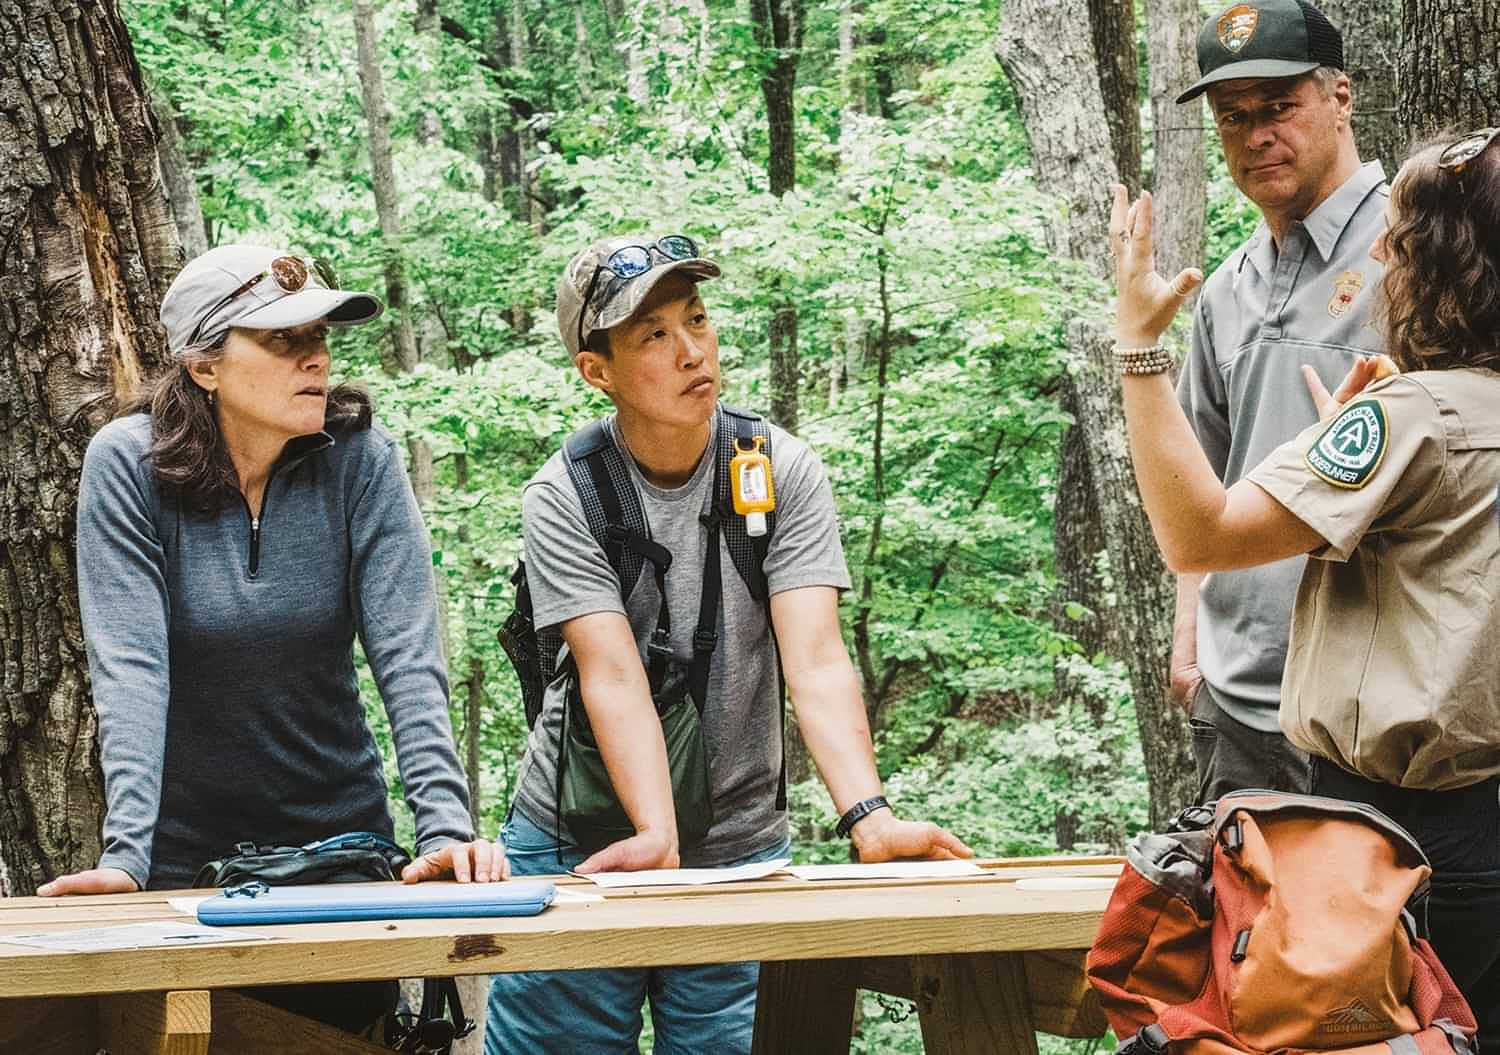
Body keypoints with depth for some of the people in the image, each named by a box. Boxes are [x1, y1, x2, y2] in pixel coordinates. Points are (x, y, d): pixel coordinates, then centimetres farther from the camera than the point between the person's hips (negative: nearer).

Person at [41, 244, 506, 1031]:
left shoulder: (359, 458, -11)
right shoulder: (128, 464, -13)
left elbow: (408, 655, -16)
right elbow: (130, 666, -20)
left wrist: (445, 828, -27)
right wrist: (124, 855, -29)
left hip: (338, 832, 1)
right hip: (186, 848, -1)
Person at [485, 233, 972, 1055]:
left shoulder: (783, 473, -6)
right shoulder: (561, 500, -9)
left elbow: (816, 664, -16)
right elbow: (614, 679, -20)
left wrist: (868, 818, -31)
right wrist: (657, 838, -35)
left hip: (739, 852, 1)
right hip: (580, 850, -1)